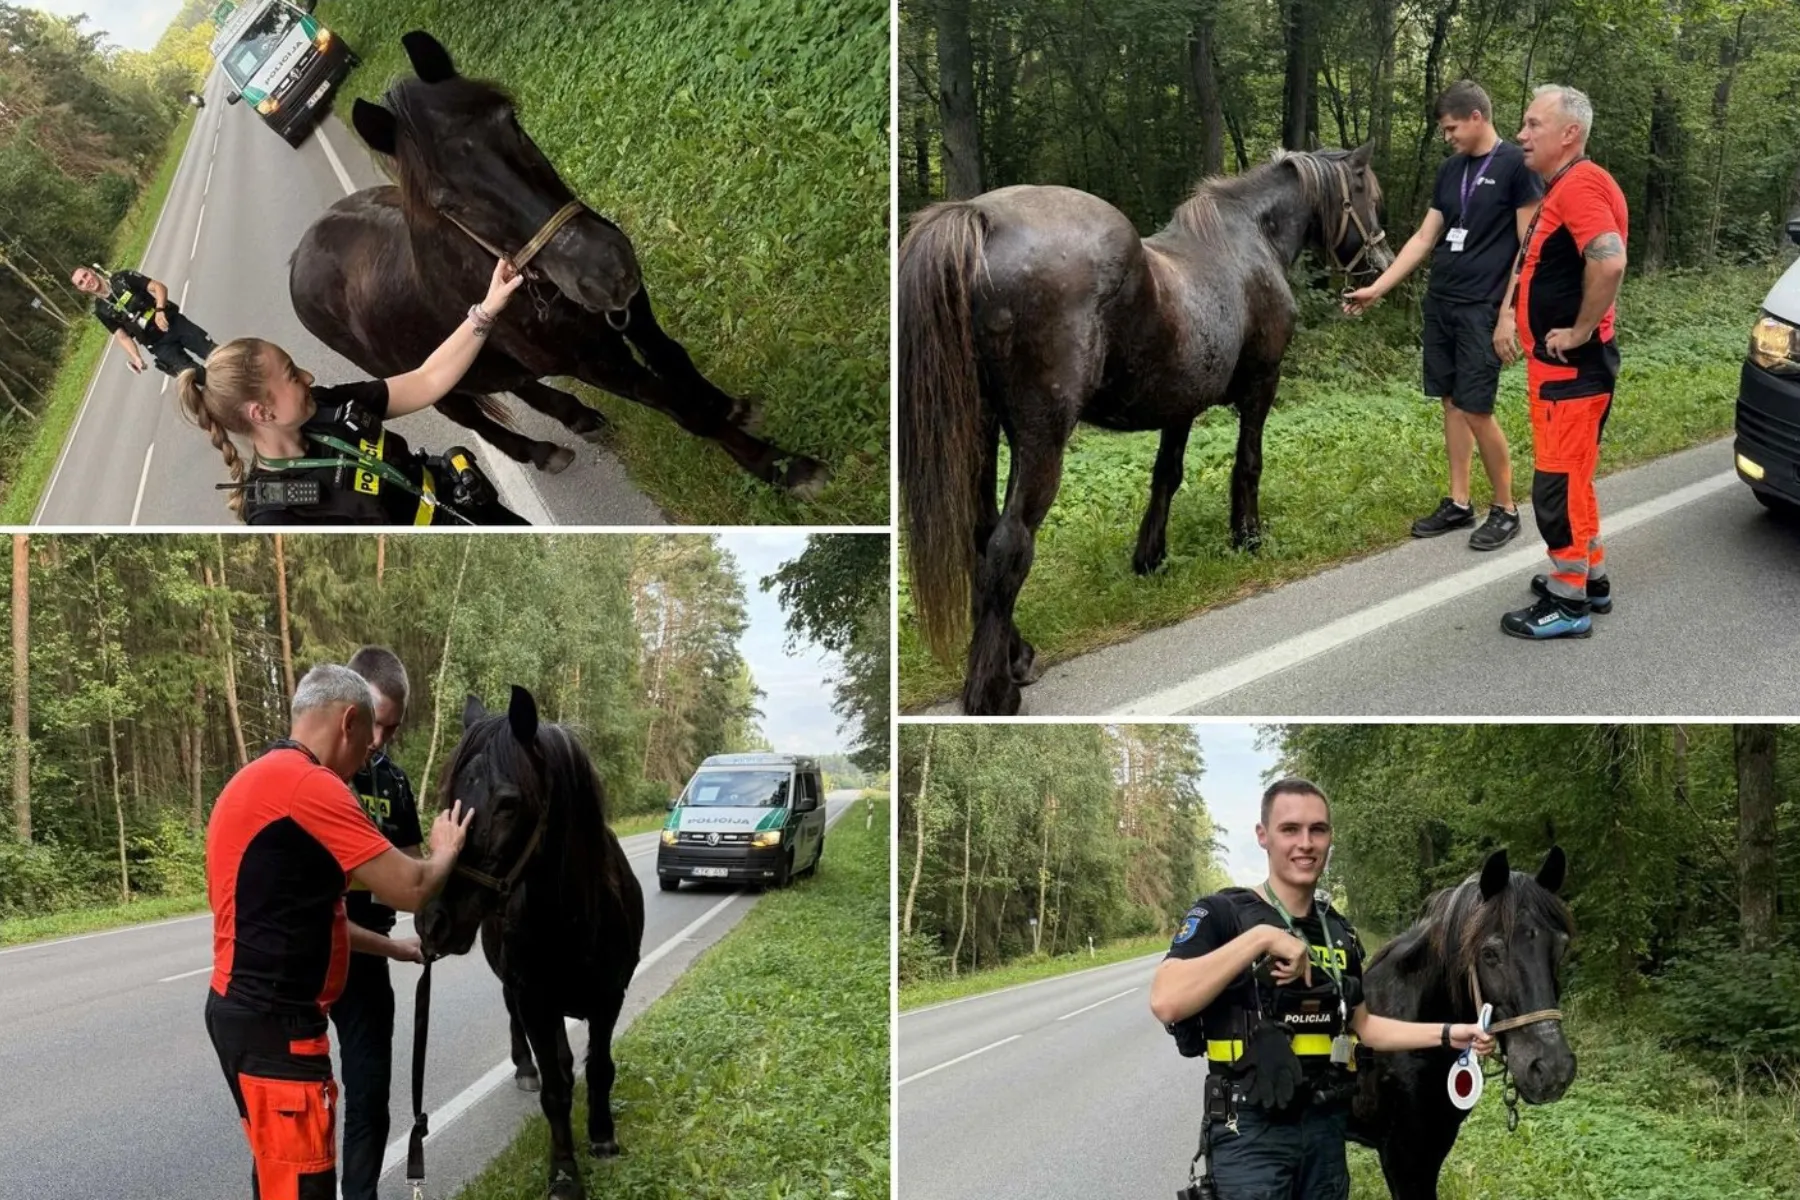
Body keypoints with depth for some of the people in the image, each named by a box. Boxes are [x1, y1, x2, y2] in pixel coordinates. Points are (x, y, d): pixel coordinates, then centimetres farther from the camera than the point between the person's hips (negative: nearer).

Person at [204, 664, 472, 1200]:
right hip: (274, 1024, -11)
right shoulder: (309, 785, -17)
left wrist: (395, 948, 25)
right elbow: (410, 889, -17)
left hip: (253, 1011, 11)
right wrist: (445, 852, 4)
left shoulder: (262, 779, 15)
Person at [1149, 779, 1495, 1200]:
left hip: (1326, 1125, 6)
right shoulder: (1222, 914, -10)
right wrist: (1261, 937, -26)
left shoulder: (1338, 931, 10)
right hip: (1250, 1130, -6)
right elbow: (1166, 1003, -26)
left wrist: (1448, 1034, 9)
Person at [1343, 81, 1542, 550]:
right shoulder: (1450, 171, 11)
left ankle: (1505, 509, 5)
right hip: (1439, 304, 7)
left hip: (1481, 309, -7)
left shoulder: (1515, 165, -9)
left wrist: (1508, 313, -16)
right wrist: (1376, 289, 9)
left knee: (1476, 409, -9)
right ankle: (1458, 503, 18)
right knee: (1452, 403, 10)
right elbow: (1423, 239, 15)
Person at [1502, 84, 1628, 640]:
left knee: (1558, 482, -5)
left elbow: (1609, 262, -34)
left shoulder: (1580, 185, -18)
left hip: (1572, 366, -11)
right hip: (1557, 364, 11)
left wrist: (1580, 332, -24)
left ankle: (1568, 604, 3)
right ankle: (1590, 580, 30)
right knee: (1569, 476, 19)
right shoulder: (1563, 188, 15)